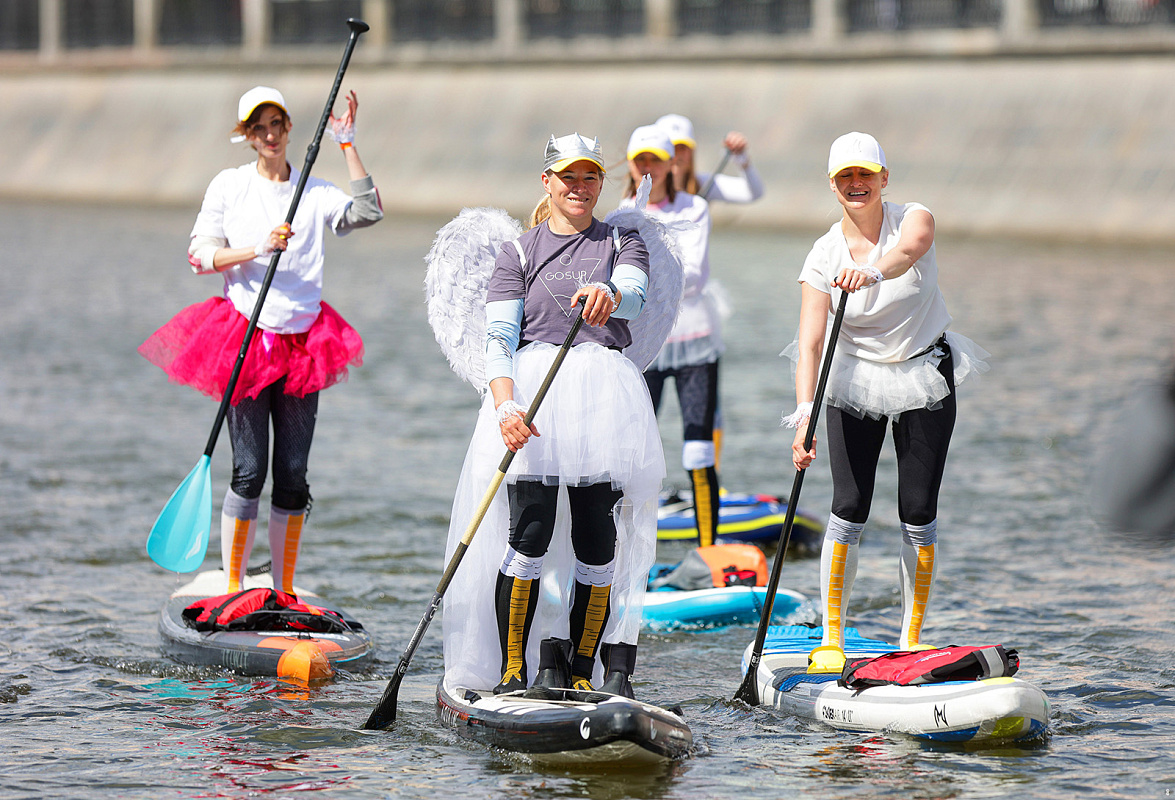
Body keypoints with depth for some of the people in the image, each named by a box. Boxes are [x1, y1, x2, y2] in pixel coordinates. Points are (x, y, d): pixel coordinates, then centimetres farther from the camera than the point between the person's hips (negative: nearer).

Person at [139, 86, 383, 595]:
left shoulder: (314, 193, 9)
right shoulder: (229, 186, 5)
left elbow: (367, 212, -7)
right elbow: (201, 256, 0)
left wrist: (347, 144, -8)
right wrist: (258, 249, -15)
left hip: (301, 341, 3)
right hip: (244, 338, -2)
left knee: (293, 474, 3)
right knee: (249, 470, -7)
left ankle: (283, 593, 11)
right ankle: (233, 588, 0)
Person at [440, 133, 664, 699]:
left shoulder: (623, 244, 16)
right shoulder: (518, 254, 13)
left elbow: (633, 295, -8)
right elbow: (498, 337, -1)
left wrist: (610, 295, -34)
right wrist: (505, 405, -20)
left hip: (606, 394, 1)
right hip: (531, 392, -1)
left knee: (599, 541, -5)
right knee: (531, 534, -13)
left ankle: (582, 673, 4)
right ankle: (512, 672, -6)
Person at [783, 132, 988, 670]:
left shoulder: (913, 219, -15)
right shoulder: (824, 256, -12)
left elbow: (908, 249, -42)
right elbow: (810, 344, -20)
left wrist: (872, 271, -64)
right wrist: (804, 415, -35)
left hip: (925, 378, 0)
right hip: (856, 380, 0)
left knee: (919, 513, -2)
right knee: (850, 508, -8)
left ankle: (911, 641, 10)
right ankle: (831, 637, 4)